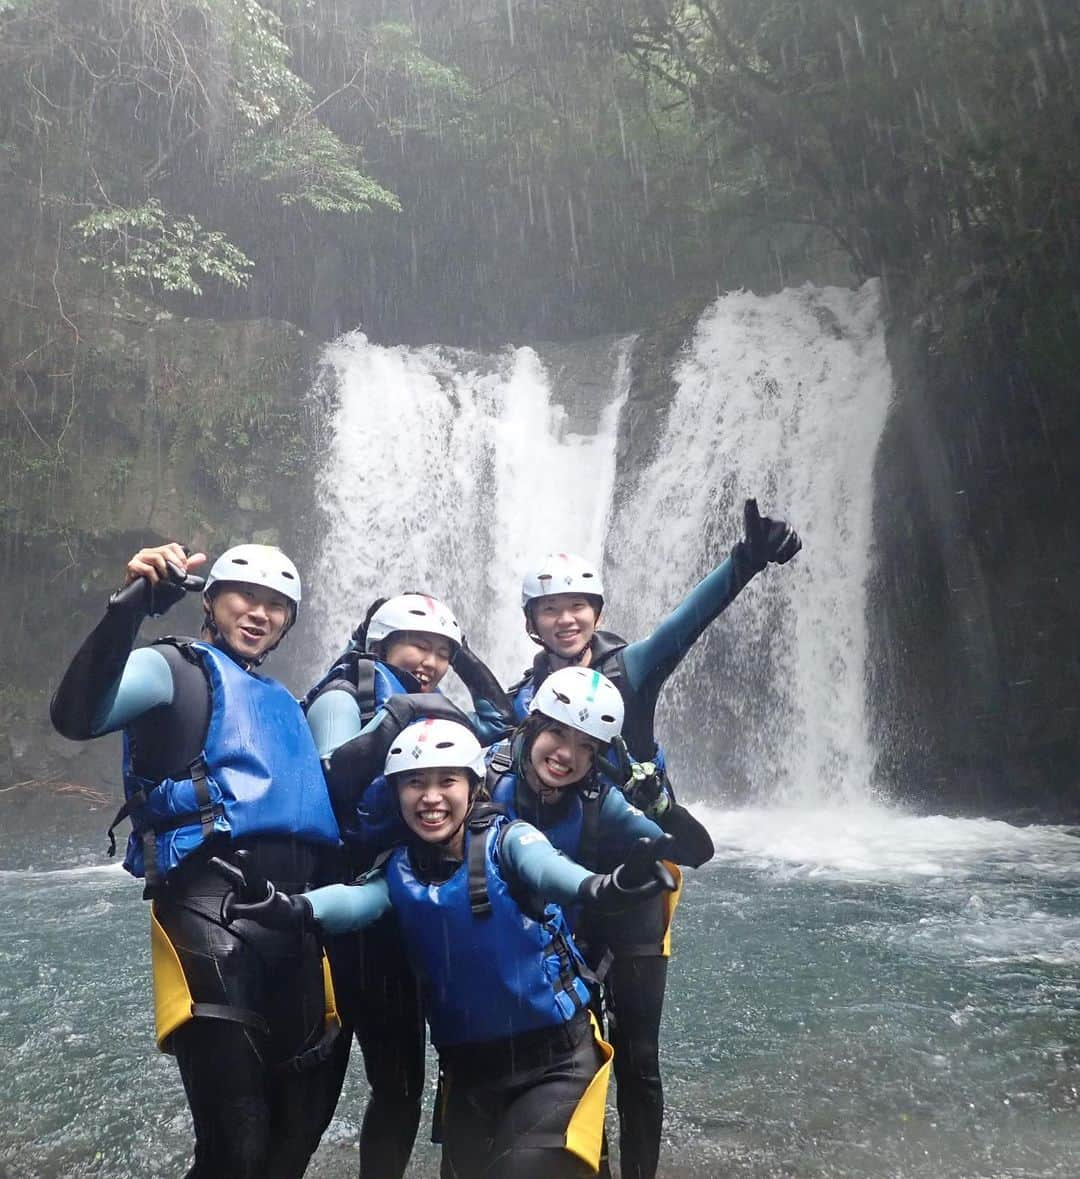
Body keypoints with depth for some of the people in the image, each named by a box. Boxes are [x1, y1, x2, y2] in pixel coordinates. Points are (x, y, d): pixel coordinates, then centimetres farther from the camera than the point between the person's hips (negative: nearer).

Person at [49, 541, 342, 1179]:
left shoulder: (285, 704, 26)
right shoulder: (173, 668, 4)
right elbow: (78, 714, -17)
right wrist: (131, 605, -26)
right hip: (213, 903, -7)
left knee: (300, 1126, 15)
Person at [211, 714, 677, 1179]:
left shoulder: (506, 841, -12)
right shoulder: (400, 871, -2)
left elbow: (544, 867, -34)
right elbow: (353, 900, -23)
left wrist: (601, 887, -58)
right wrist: (288, 908, -45)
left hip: (555, 1059, -4)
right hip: (470, 1069, 4)